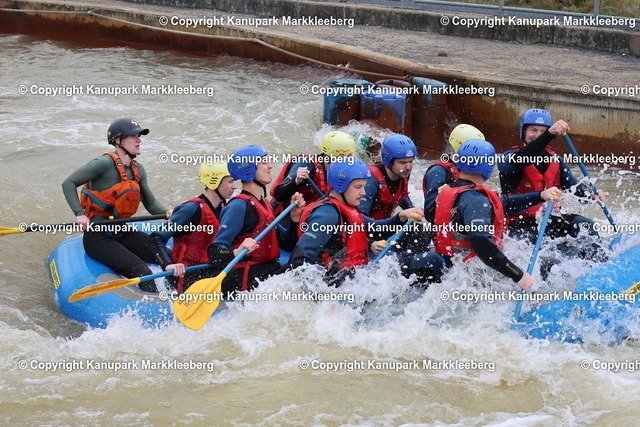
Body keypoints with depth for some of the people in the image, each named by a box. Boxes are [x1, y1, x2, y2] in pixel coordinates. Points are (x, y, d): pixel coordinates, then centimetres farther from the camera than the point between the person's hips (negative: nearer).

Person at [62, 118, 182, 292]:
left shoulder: (137, 169, 9)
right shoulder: (105, 163, -15)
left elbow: (151, 203, 10)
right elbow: (69, 183, -14)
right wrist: (79, 214, -26)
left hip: (122, 233, 7)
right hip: (98, 237, -7)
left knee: (164, 252, -17)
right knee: (142, 272, -24)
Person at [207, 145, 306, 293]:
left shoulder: (263, 204, 20)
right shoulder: (239, 206, -11)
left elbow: (287, 244, 19)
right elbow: (214, 253, -19)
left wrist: (295, 217, 5)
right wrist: (237, 252, -38)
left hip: (269, 273, 10)